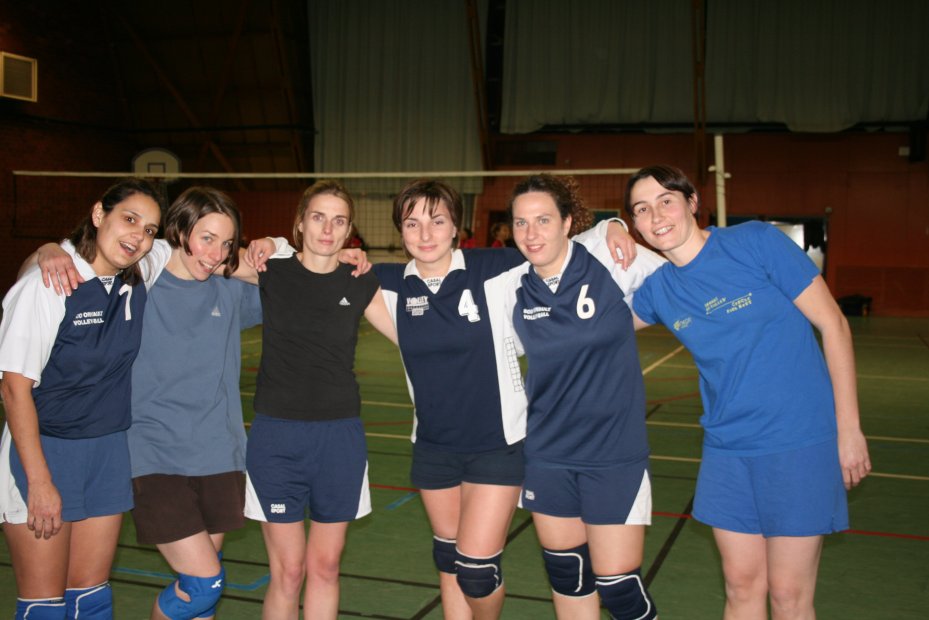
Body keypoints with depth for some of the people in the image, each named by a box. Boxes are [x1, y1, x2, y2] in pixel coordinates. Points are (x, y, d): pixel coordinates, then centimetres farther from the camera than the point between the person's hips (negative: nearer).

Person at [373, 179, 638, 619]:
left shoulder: (491, 269, -13)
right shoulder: (393, 283, -3)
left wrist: (610, 229, -17)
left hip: (498, 445, -4)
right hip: (433, 447, 4)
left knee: (477, 571, -4)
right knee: (449, 563, 16)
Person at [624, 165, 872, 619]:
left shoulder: (757, 242, -11)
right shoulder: (657, 288, 3)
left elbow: (832, 325, -7)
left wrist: (849, 428, -9)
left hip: (799, 442, -4)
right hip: (726, 446, 4)